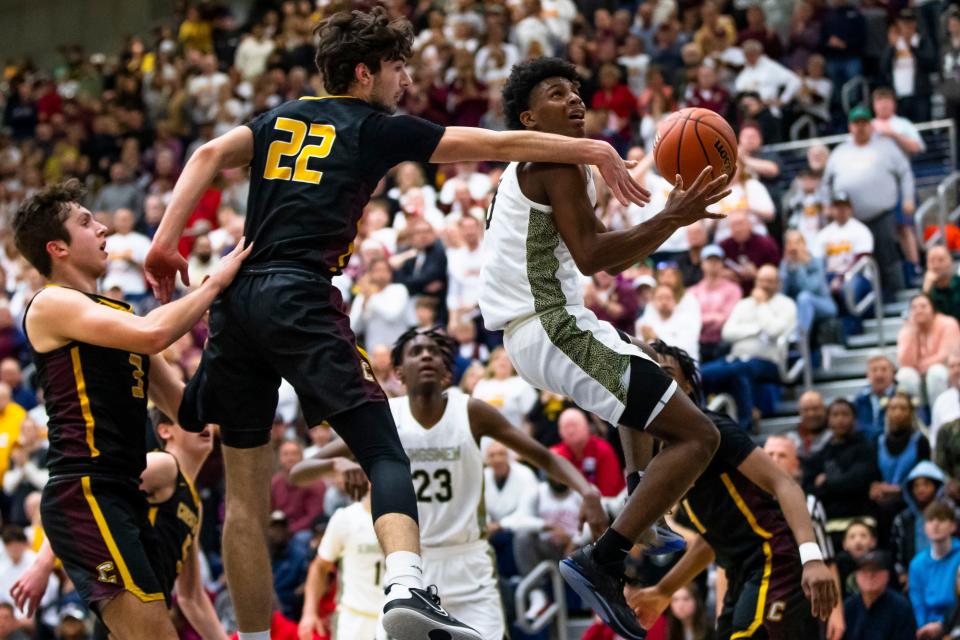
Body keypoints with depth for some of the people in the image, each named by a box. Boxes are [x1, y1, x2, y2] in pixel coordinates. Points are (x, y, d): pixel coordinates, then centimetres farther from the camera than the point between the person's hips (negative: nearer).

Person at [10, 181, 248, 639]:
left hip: (122, 496, 10)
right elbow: (152, 335, -21)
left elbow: (182, 404, 21)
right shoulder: (52, 305, -5)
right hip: (84, 493, -10)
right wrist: (217, 281, -10)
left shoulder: (117, 313, 22)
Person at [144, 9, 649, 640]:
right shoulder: (377, 128, 9)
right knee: (383, 451, -11)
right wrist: (596, 151, 13)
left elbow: (211, 154, 5)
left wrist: (165, 243, 0)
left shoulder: (281, 118, 22)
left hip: (236, 299, 6)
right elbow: (498, 144, 8)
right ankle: (406, 588, -36)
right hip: (300, 298, -6)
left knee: (246, 488, 11)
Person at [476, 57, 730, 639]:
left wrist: (675, 215, 15)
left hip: (540, 329, 11)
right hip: (556, 330, -11)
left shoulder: (536, 168, 22)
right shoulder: (557, 161, -10)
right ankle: (602, 564, -22)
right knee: (697, 436, -17)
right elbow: (591, 257, -21)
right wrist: (672, 220, -22)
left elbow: (611, 258, 26)